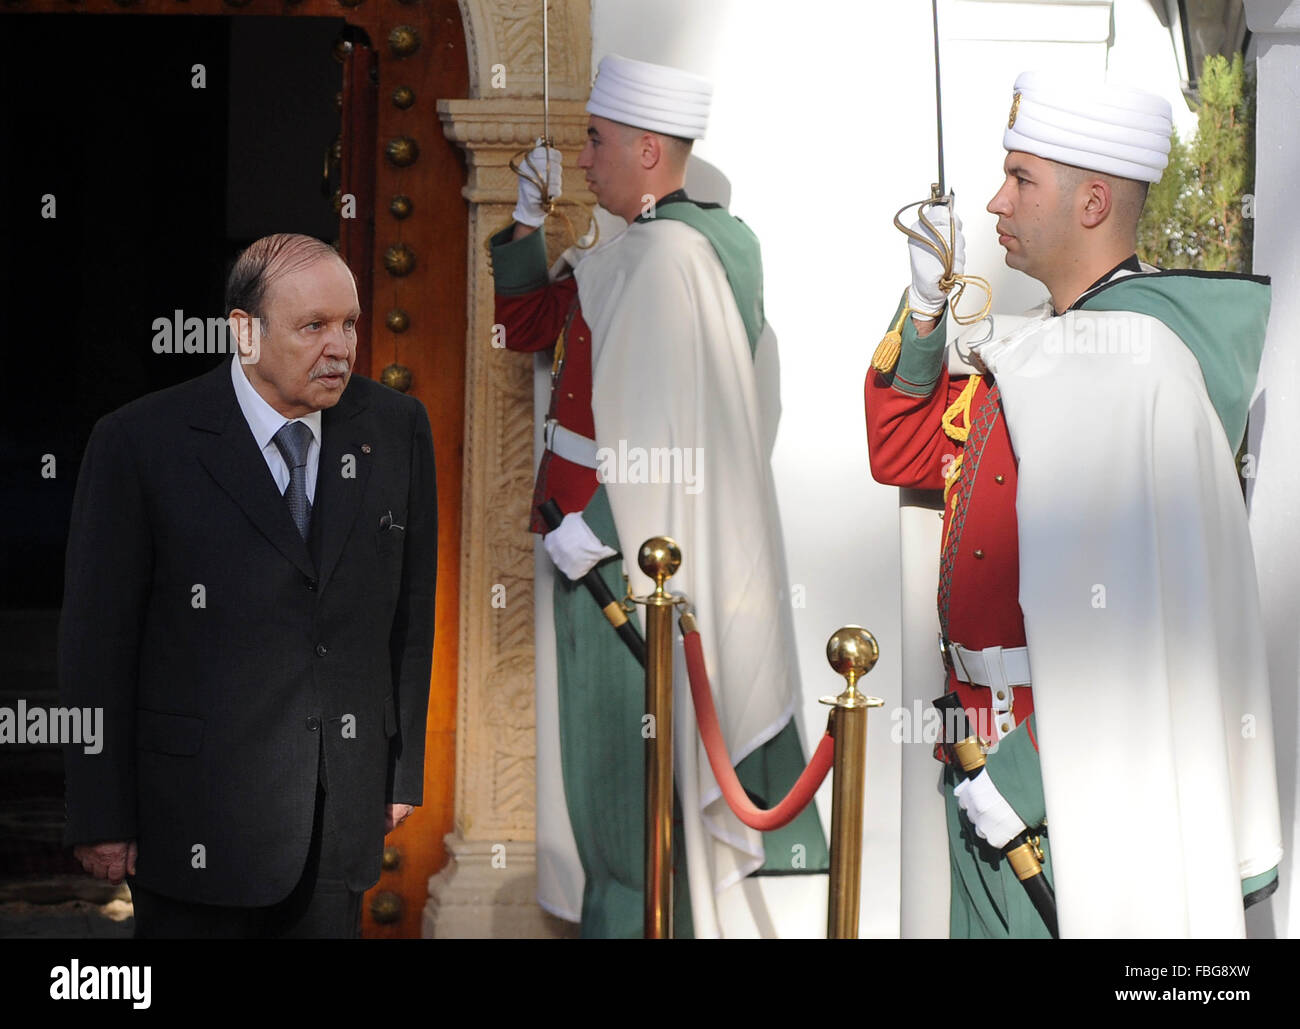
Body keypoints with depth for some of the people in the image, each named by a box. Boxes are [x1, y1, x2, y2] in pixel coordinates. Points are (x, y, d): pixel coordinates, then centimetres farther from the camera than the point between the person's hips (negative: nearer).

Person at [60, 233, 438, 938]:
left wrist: (403, 771, 9)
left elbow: (412, 609, 8)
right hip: (197, 811, -3)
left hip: (343, 813, 3)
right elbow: (96, 637, -6)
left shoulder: (396, 428, 2)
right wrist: (101, 818, -6)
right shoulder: (140, 442, -9)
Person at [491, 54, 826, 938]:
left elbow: (658, 433, -25)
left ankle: (632, 914, 13)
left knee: (627, 762, 1)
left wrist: (586, 534, -20)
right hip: (635, 542, 10)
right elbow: (526, 323, 18)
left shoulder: (664, 255, -20)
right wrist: (529, 219, 8)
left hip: (632, 556, -10)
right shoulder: (659, 247, 12)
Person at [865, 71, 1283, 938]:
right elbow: (904, 452, 18)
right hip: (994, 749, 9)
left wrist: (1024, 775, -22)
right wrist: (926, 310, 4)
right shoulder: (1036, 344, 9)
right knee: (993, 914, 18)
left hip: (1073, 768, -8)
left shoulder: (1136, 361, -20)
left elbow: (1135, 629, -24)